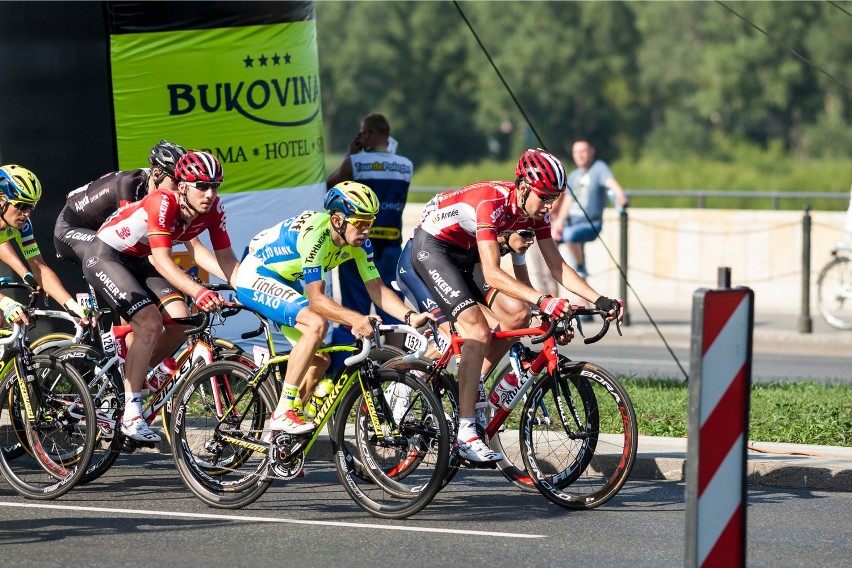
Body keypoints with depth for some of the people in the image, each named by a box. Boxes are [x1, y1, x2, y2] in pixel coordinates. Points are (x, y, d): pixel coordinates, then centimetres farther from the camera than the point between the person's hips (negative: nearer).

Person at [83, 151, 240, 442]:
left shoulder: (214, 209, -13)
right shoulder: (162, 203, -33)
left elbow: (226, 259, -9)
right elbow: (162, 261, -41)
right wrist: (199, 292, -54)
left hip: (138, 261, 7)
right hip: (104, 256, -7)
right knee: (150, 324, -24)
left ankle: (130, 375, 11)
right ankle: (131, 415, -18)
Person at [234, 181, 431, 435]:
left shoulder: (359, 241, -10)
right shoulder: (315, 234, -34)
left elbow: (376, 288, -10)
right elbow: (315, 298, -37)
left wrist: (410, 316, -26)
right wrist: (355, 319, -52)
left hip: (284, 284, 9)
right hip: (256, 278, -9)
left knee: (320, 360, 3)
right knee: (317, 324, -30)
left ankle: (281, 429, 19)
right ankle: (283, 413, -26)